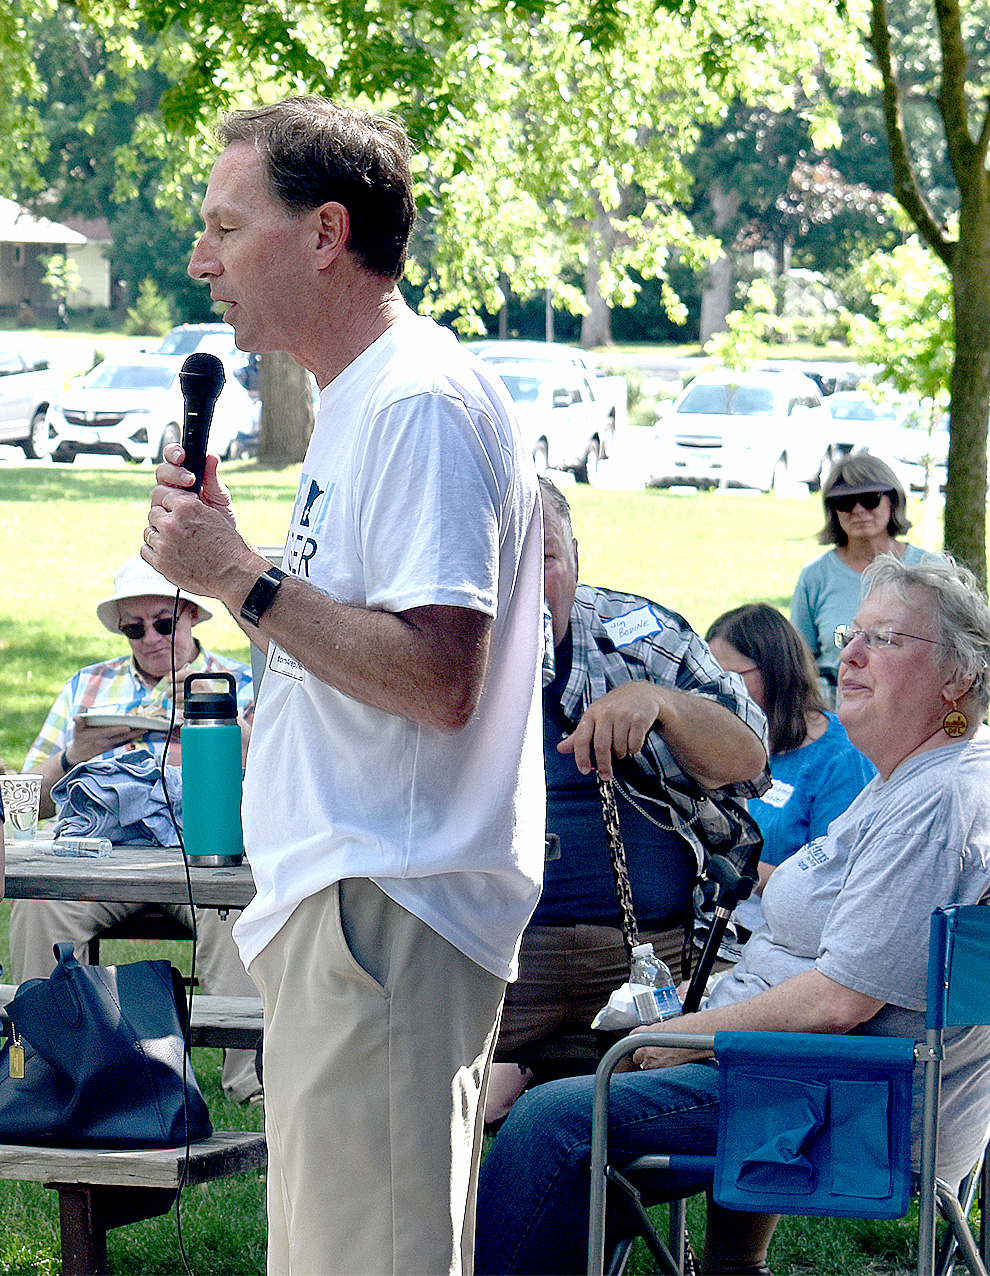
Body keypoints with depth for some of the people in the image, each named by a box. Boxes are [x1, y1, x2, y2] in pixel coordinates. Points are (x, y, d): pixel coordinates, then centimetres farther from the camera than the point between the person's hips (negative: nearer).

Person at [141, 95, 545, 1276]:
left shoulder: (423, 407, -15)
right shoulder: (359, 402, 18)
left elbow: (438, 680, -24)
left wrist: (243, 580, -18)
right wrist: (222, 553, 10)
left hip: (383, 913, -11)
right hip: (345, 906, 11)